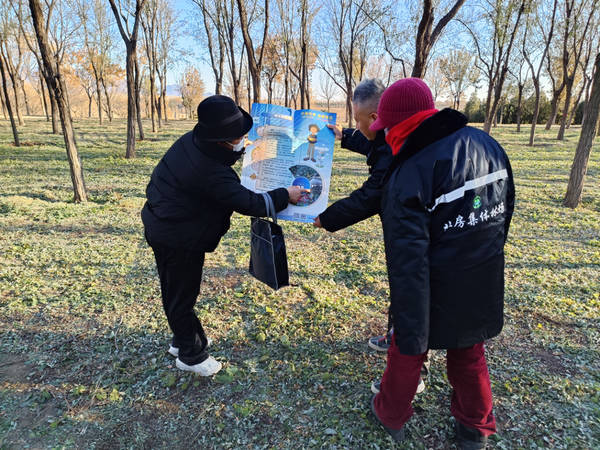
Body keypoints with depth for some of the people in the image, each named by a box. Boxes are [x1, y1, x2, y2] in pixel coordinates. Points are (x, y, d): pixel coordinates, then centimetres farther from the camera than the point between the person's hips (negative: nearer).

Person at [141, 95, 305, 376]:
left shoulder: (192, 141, -6)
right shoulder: (211, 173, -32)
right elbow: (249, 204, -27)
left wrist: (242, 151, 8)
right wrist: (286, 196, -16)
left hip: (160, 225, 10)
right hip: (177, 240, -10)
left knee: (177, 291, 23)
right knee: (182, 296, 8)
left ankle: (183, 340, 44)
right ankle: (191, 355, 28)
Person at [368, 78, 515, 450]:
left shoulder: (409, 176, -25)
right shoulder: (488, 145, -3)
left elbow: (409, 264, -28)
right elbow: (505, 215, 9)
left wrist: (410, 334, -21)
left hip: (435, 293, -6)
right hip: (485, 290, 6)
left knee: (407, 356, 18)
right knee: (470, 355, 26)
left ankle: (391, 416, 41)